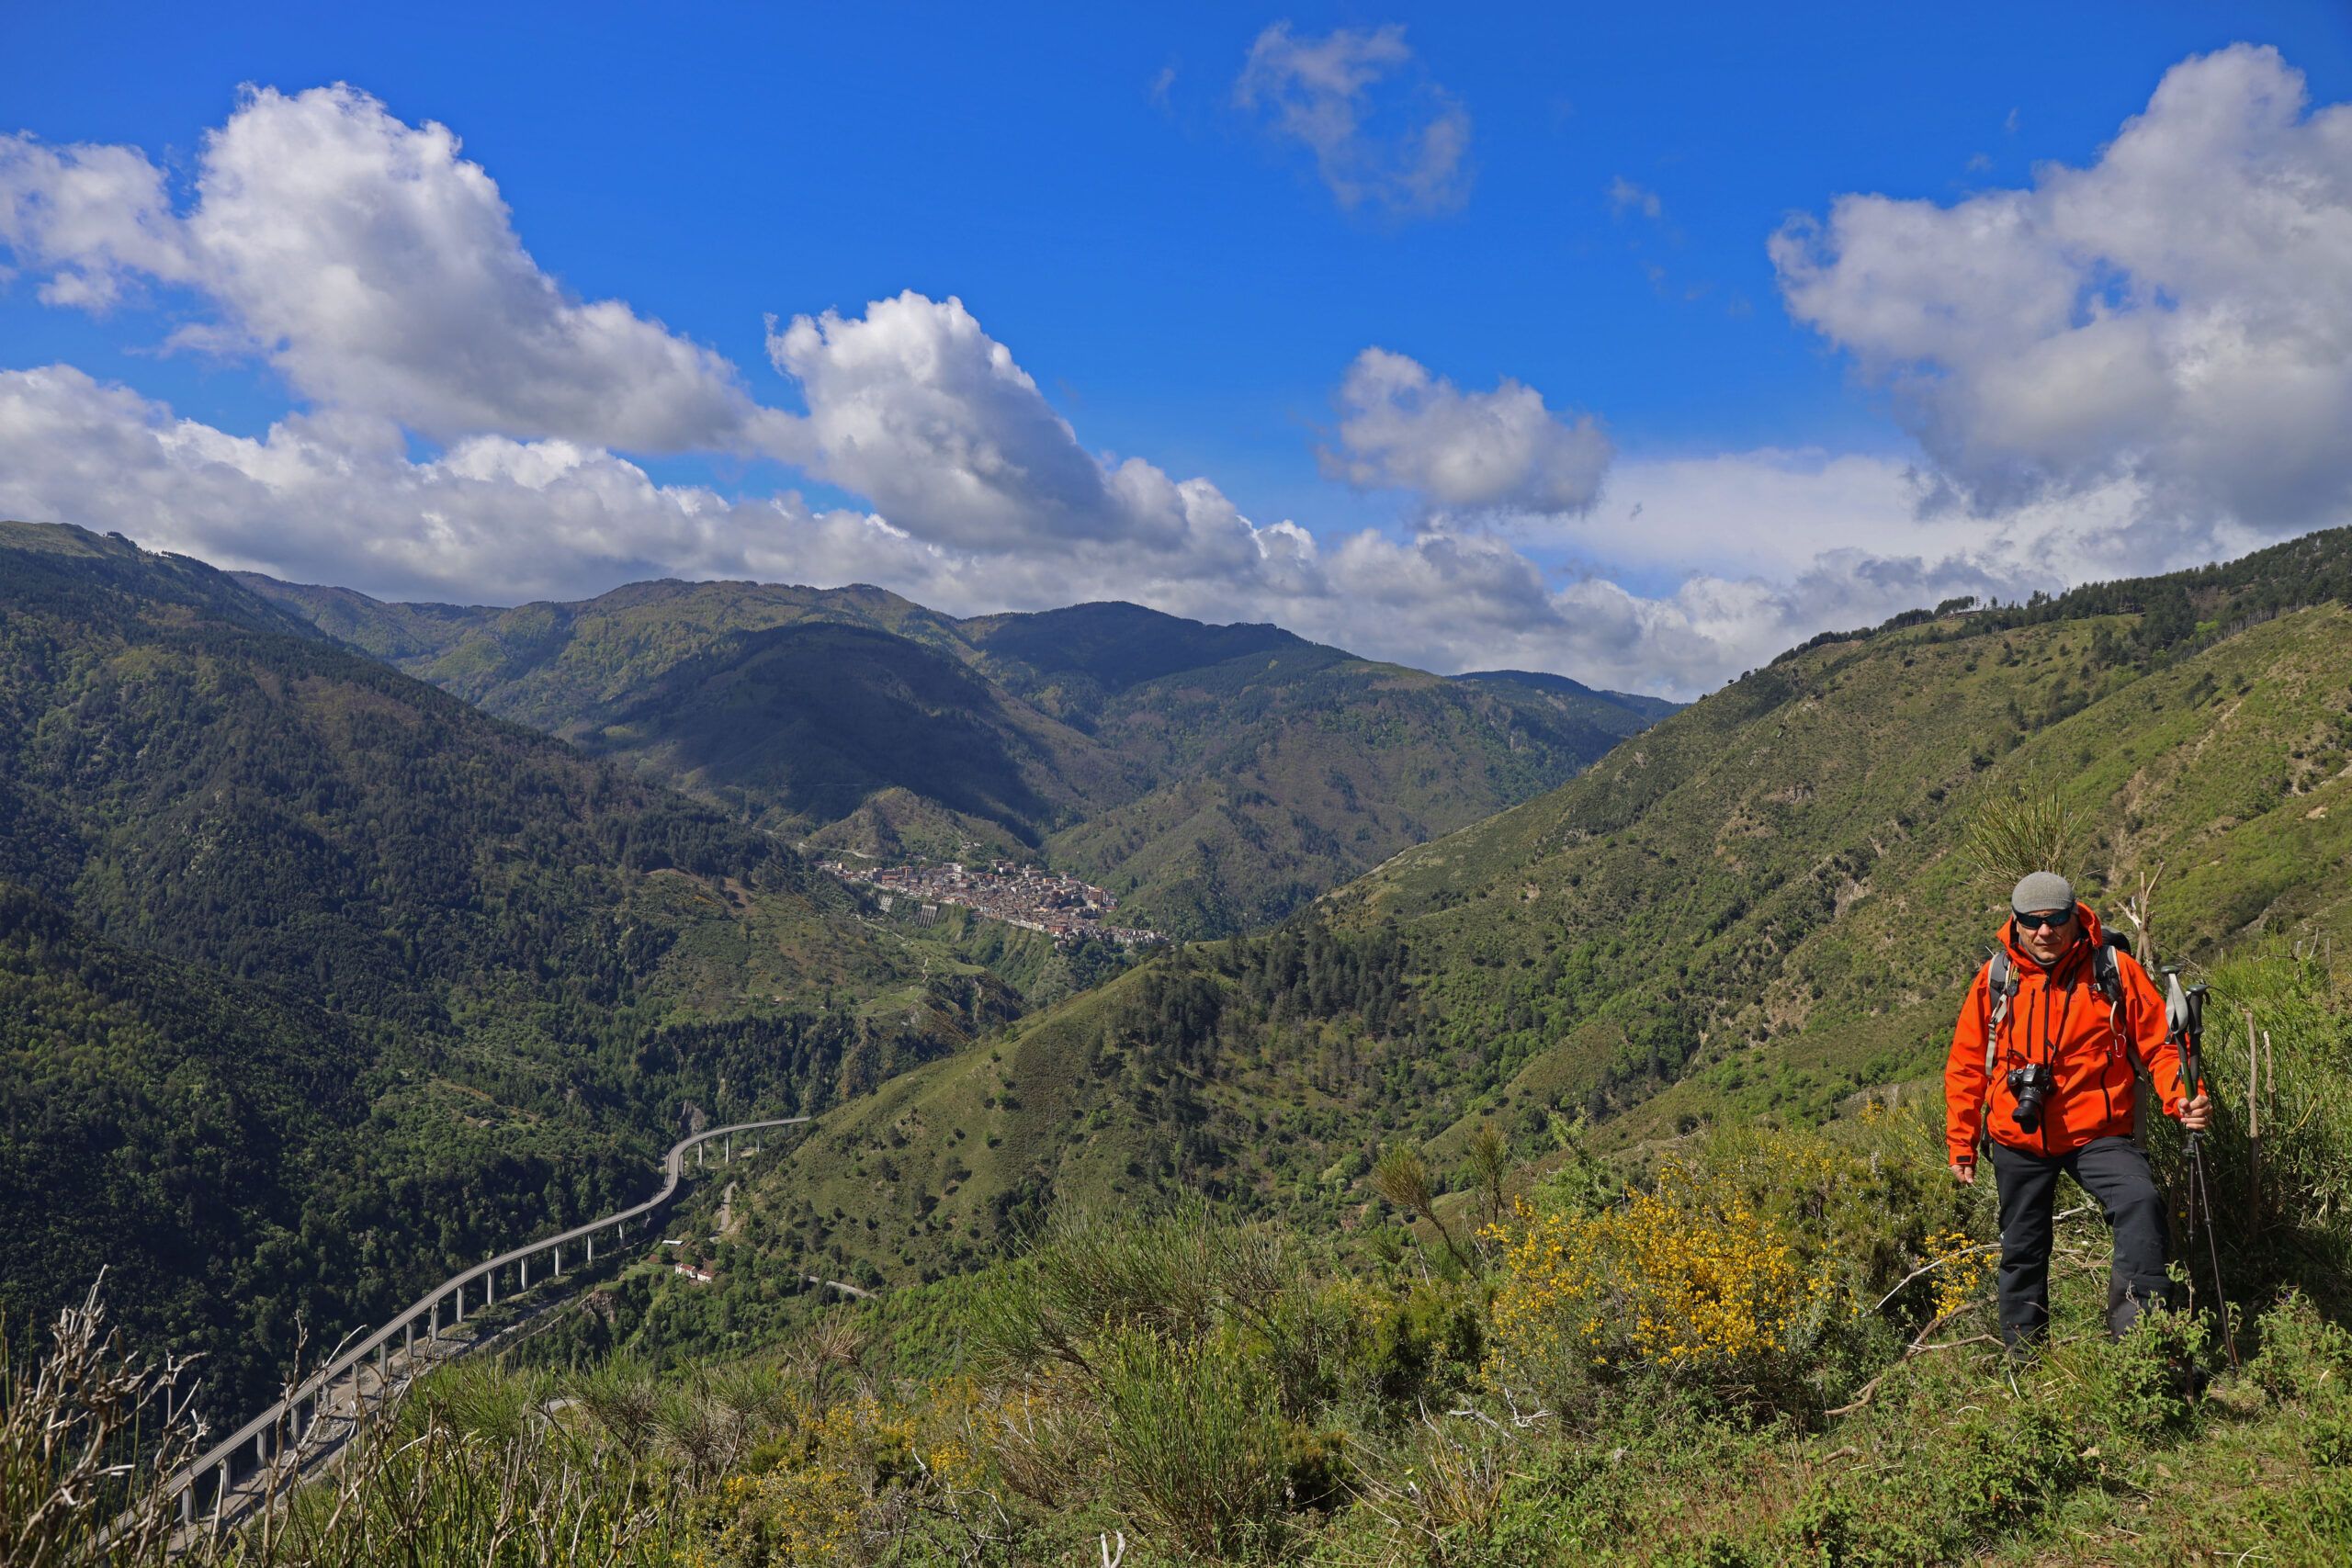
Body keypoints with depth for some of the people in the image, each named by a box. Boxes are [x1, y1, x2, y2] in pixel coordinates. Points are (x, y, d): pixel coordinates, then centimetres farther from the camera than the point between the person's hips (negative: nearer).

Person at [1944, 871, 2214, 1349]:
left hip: (2096, 1134, -2)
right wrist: (1961, 1143, 8)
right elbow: (1966, 1064, 5)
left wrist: (2184, 1097, -23)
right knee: (2022, 1250, 13)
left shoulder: (2115, 970, -7)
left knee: (2140, 1202, -30)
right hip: (2017, 1140, 2)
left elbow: (2159, 1044, -3)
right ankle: (2022, 1354, 31)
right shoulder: (1995, 978, -3)